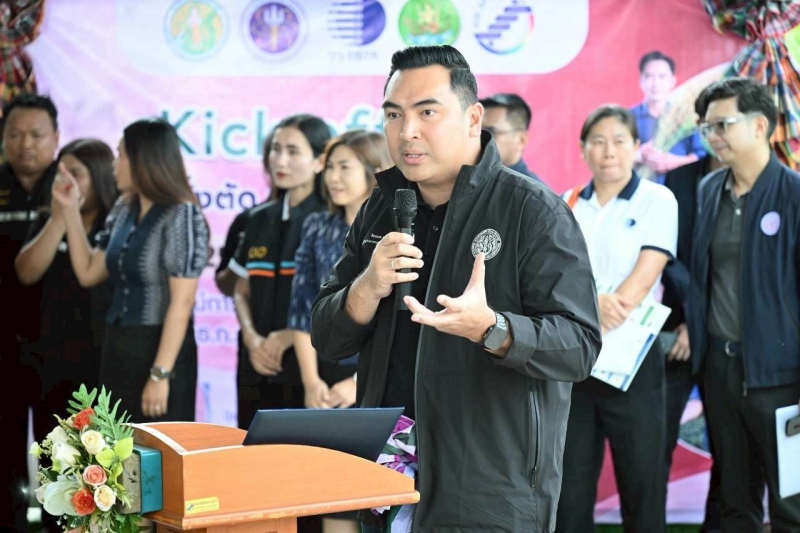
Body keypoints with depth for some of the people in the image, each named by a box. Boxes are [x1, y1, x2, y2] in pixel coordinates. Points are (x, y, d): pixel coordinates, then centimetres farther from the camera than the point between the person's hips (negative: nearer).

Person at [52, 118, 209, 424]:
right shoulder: (123, 211, 10)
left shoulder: (181, 216, -12)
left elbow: (181, 303, -16)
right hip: (117, 348, 7)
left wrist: (160, 374, -20)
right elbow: (89, 274, 13)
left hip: (160, 349, -7)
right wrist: (70, 208, 9)